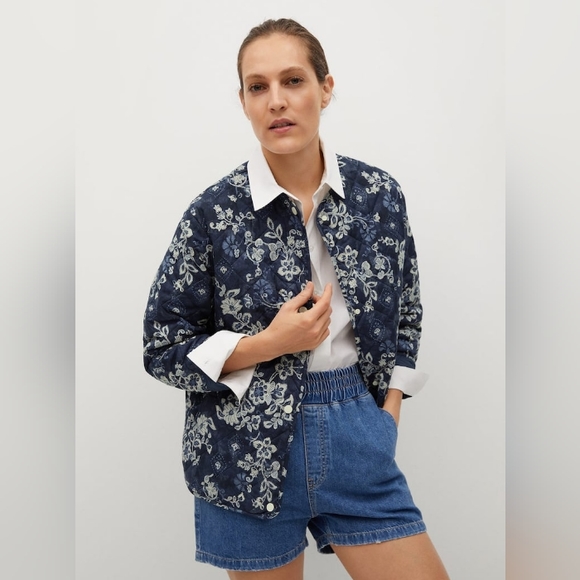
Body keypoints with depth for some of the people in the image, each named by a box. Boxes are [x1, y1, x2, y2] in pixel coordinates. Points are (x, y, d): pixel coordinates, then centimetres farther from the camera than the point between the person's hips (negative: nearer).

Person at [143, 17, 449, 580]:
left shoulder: (380, 194, -2)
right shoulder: (214, 214, -11)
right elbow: (163, 348, -4)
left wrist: (388, 411, 3)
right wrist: (269, 344, -18)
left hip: (357, 433, 3)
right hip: (251, 450, -2)